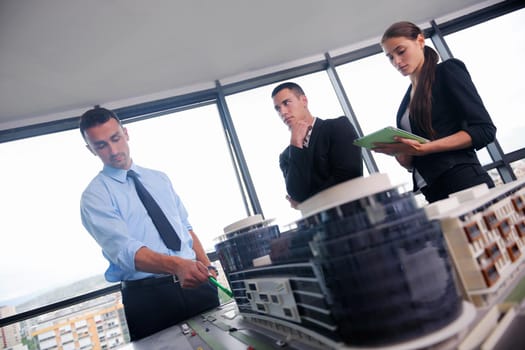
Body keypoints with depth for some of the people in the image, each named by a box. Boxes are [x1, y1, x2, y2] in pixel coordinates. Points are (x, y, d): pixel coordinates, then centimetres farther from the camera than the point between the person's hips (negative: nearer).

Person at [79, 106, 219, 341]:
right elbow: (125, 249, -19)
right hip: (148, 297, -4)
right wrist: (176, 265, -35)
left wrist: (207, 267, 1)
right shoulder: (94, 196, -4)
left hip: (196, 284, 5)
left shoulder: (159, 178, 13)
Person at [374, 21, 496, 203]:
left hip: (465, 183, -5)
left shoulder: (448, 70, 1)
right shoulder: (406, 102, 18)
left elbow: (484, 130, -9)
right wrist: (396, 150, -7)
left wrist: (424, 148, -20)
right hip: (433, 193, 6)